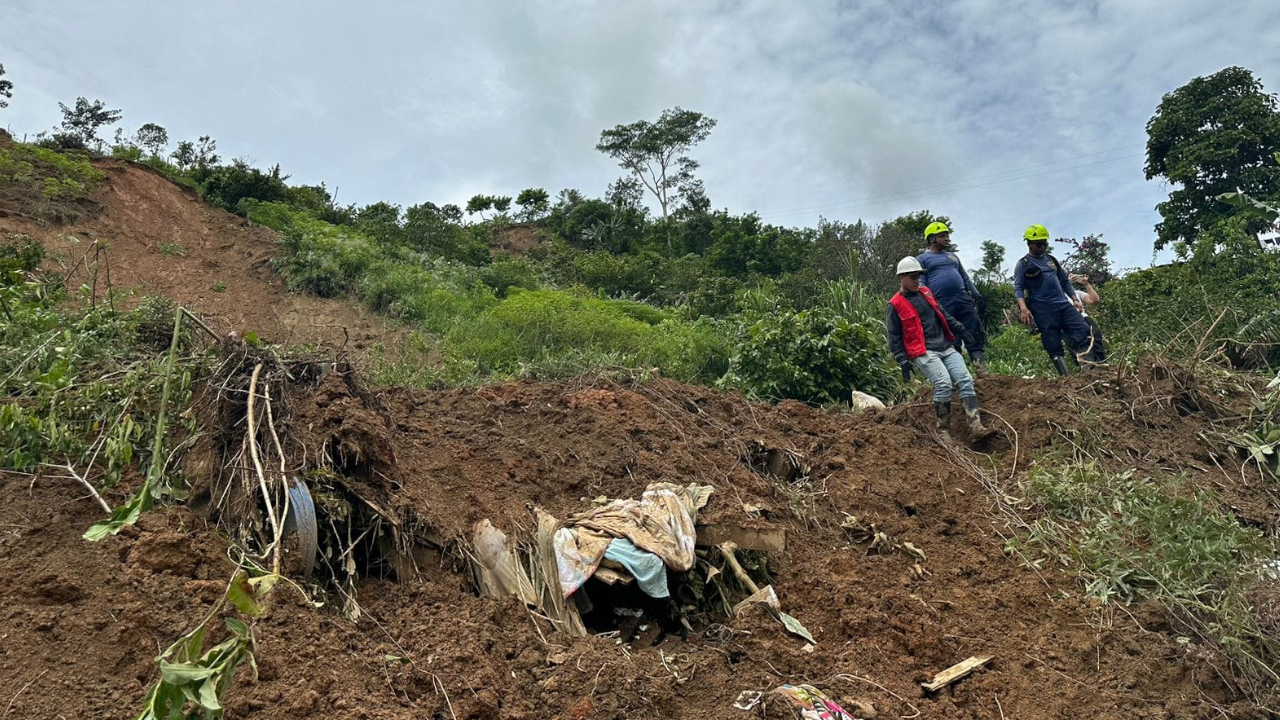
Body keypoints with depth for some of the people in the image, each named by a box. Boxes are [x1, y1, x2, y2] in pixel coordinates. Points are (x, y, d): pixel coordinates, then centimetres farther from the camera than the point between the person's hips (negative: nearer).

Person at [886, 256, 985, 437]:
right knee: (943, 383, -23)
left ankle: (976, 424, -12)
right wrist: (903, 361, -10)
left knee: (965, 379, -9)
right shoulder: (895, 305, -4)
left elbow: (943, 314, 26)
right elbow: (894, 337, -4)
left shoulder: (925, 292, 16)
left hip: (946, 347, 7)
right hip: (923, 353, -7)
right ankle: (943, 430, -13)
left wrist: (960, 328, 17)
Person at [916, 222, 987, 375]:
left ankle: (981, 367, -1)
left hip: (963, 299, 5)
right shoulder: (922, 259, 7)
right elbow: (921, 283, -2)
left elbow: (965, 277, 27)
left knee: (974, 334, -3)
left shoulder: (952, 256, 24)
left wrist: (975, 293, 15)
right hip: (942, 304, -5)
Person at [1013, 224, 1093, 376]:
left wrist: (1075, 299, 16)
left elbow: (1065, 280, 24)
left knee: (1083, 331, -9)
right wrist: (1023, 308, -20)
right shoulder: (1023, 264, 1)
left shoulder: (1051, 259, 18)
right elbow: (1018, 288, -6)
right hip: (1043, 310, -5)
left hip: (1063, 304, 5)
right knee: (1054, 346, -6)